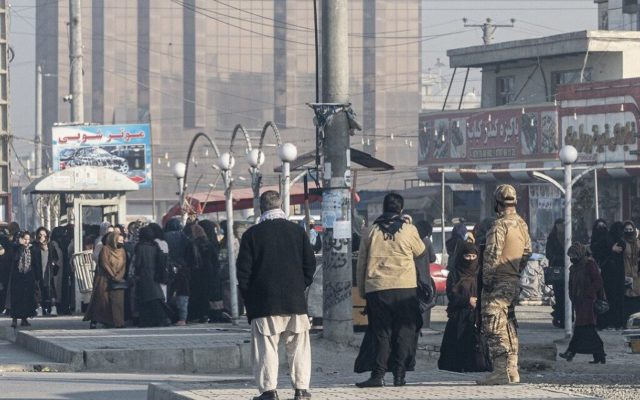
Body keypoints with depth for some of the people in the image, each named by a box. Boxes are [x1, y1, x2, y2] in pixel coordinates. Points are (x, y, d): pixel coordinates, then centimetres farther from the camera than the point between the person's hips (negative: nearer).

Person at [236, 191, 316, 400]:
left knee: (266, 346, 1)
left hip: (263, 302, -2)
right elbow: (310, 264, 7)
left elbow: (243, 270, -3)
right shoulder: (298, 231, 4)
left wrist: (248, 296, 7)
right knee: (298, 346, 7)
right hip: (295, 300, 2)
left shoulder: (252, 234, -3)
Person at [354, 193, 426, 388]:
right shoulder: (409, 230, -1)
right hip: (404, 288, -1)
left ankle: (378, 374, -5)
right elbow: (420, 251, 18)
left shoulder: (371, 232, 4)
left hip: (376, 289, 1)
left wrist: (362, 290, 16)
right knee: (404, 331, 6)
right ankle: (399, 374, 2)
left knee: (381, 333, 5)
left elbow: (361, 263, 8)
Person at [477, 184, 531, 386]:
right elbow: (527, 252, 19)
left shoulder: (500, 225, -15)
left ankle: (501, 371, -15)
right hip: (514, 282, 9)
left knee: (494, 327, -9)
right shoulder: (522, 224, 12)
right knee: (509, 327, 15)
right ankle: (512, 371, 17)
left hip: (498, 284, -9)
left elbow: (492, 255, -18)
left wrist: (486, 281, -14)